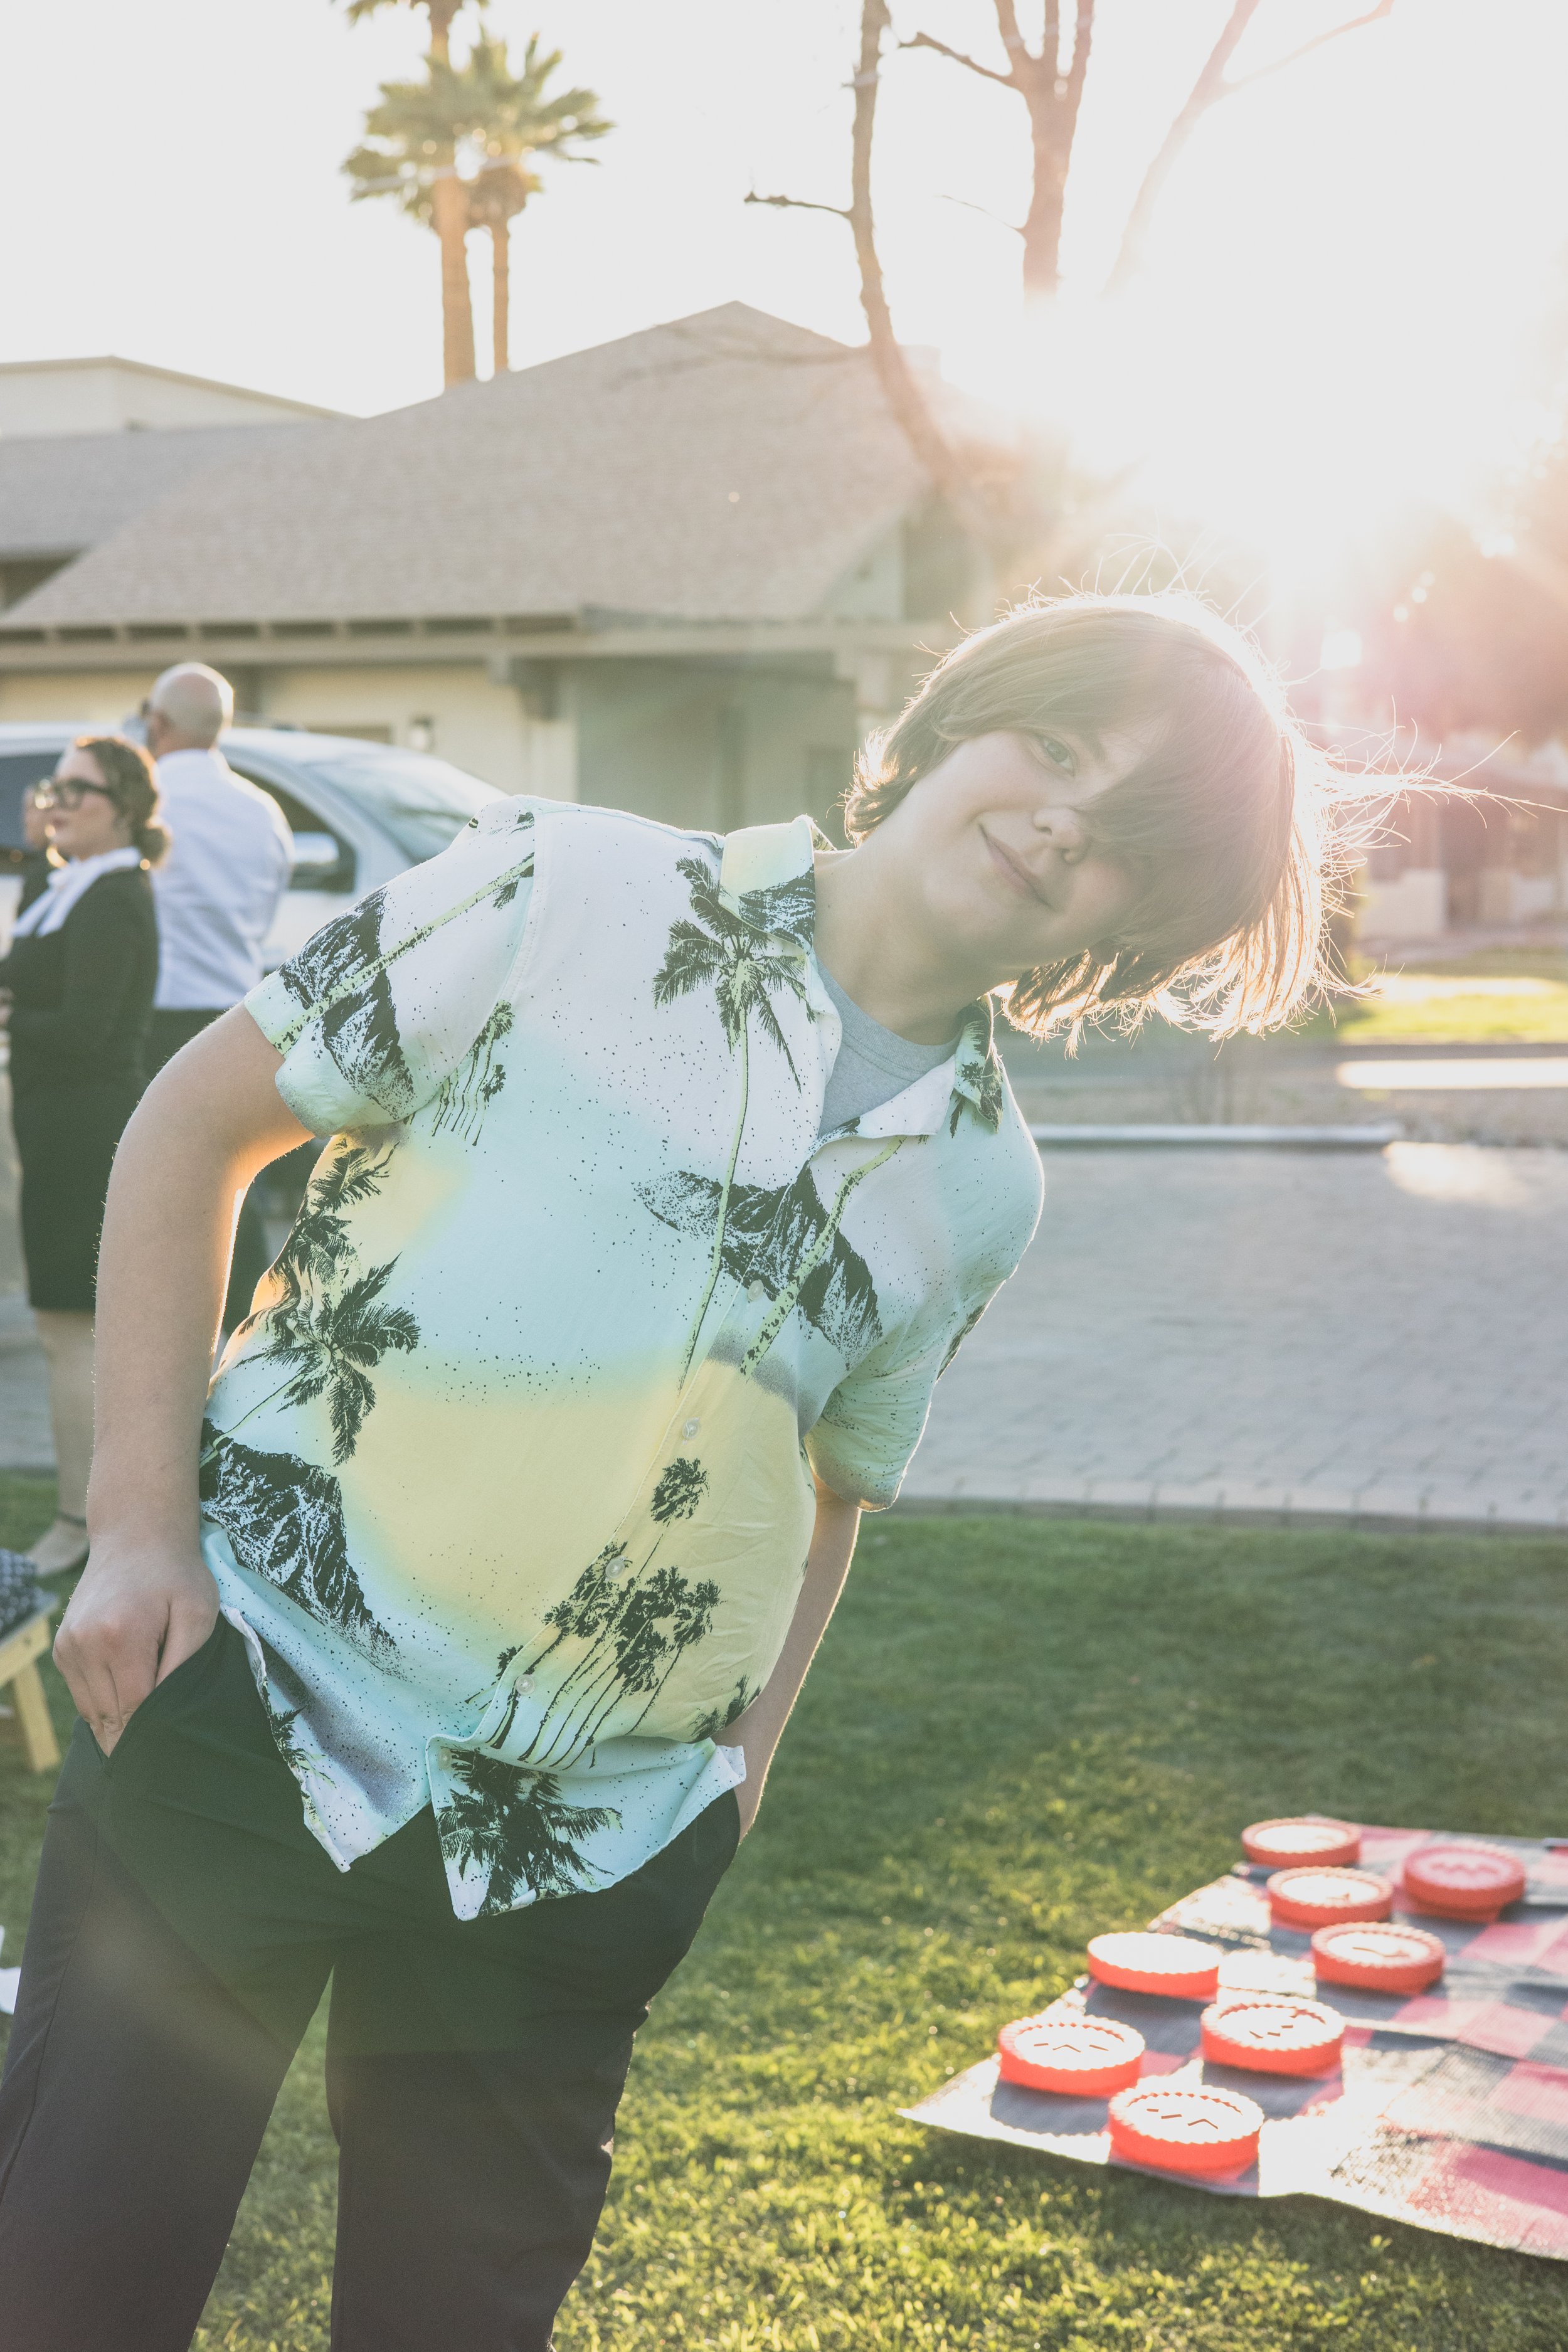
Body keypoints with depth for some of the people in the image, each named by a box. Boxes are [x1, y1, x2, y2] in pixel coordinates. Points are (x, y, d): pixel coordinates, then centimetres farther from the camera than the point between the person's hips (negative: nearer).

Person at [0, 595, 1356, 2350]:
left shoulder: (982, 1193, 6)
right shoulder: (572, 893, -8)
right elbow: (199, 1119, -3)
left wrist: (741, 1767, 11)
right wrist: (141, 1522, -9)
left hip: (586, 1843, 4)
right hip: (254, 1684, -3)